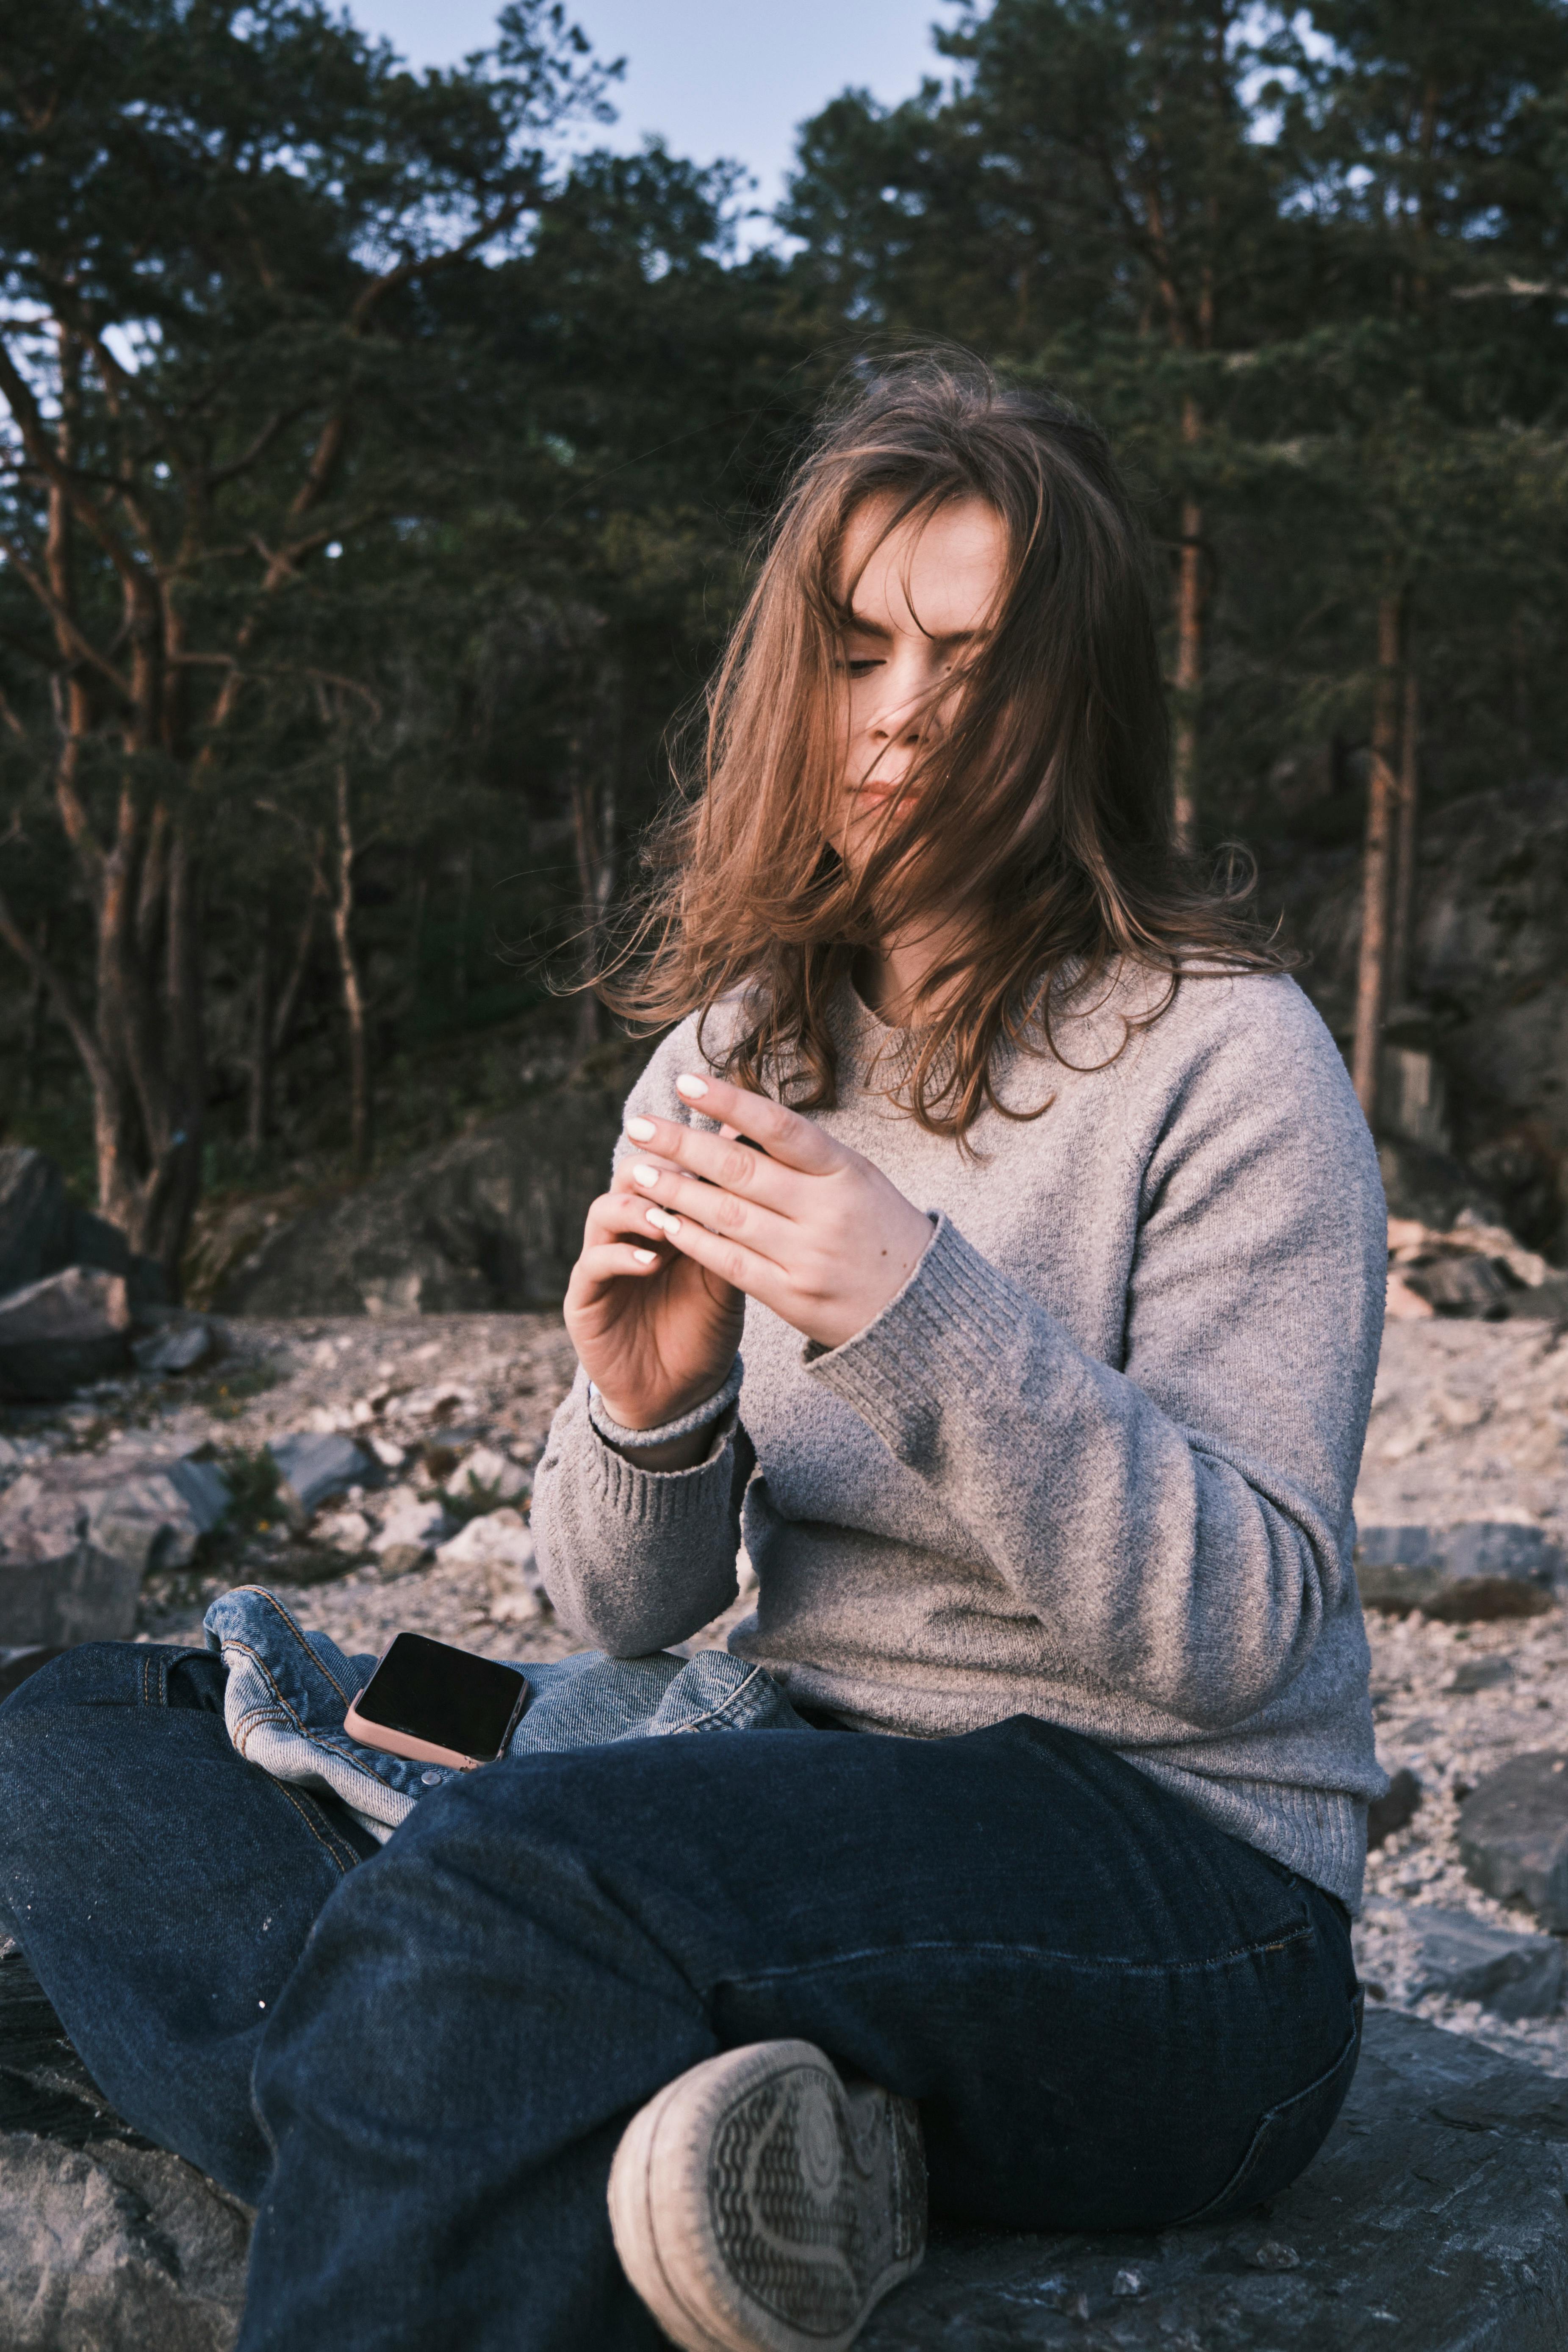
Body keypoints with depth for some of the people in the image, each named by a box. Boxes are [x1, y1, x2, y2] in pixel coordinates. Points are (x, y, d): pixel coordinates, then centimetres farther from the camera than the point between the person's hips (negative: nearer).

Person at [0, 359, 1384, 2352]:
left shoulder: (1223, 1055, -7)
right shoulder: (725, 1062, 8)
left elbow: (1237, 1633, -13)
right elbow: (625, 1612, 7)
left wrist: (919, 1308, -26)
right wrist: (644, 1418, -16)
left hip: (1185, 1901, -7)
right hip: (820, 1808, 7)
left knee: (496, 1878, -36)